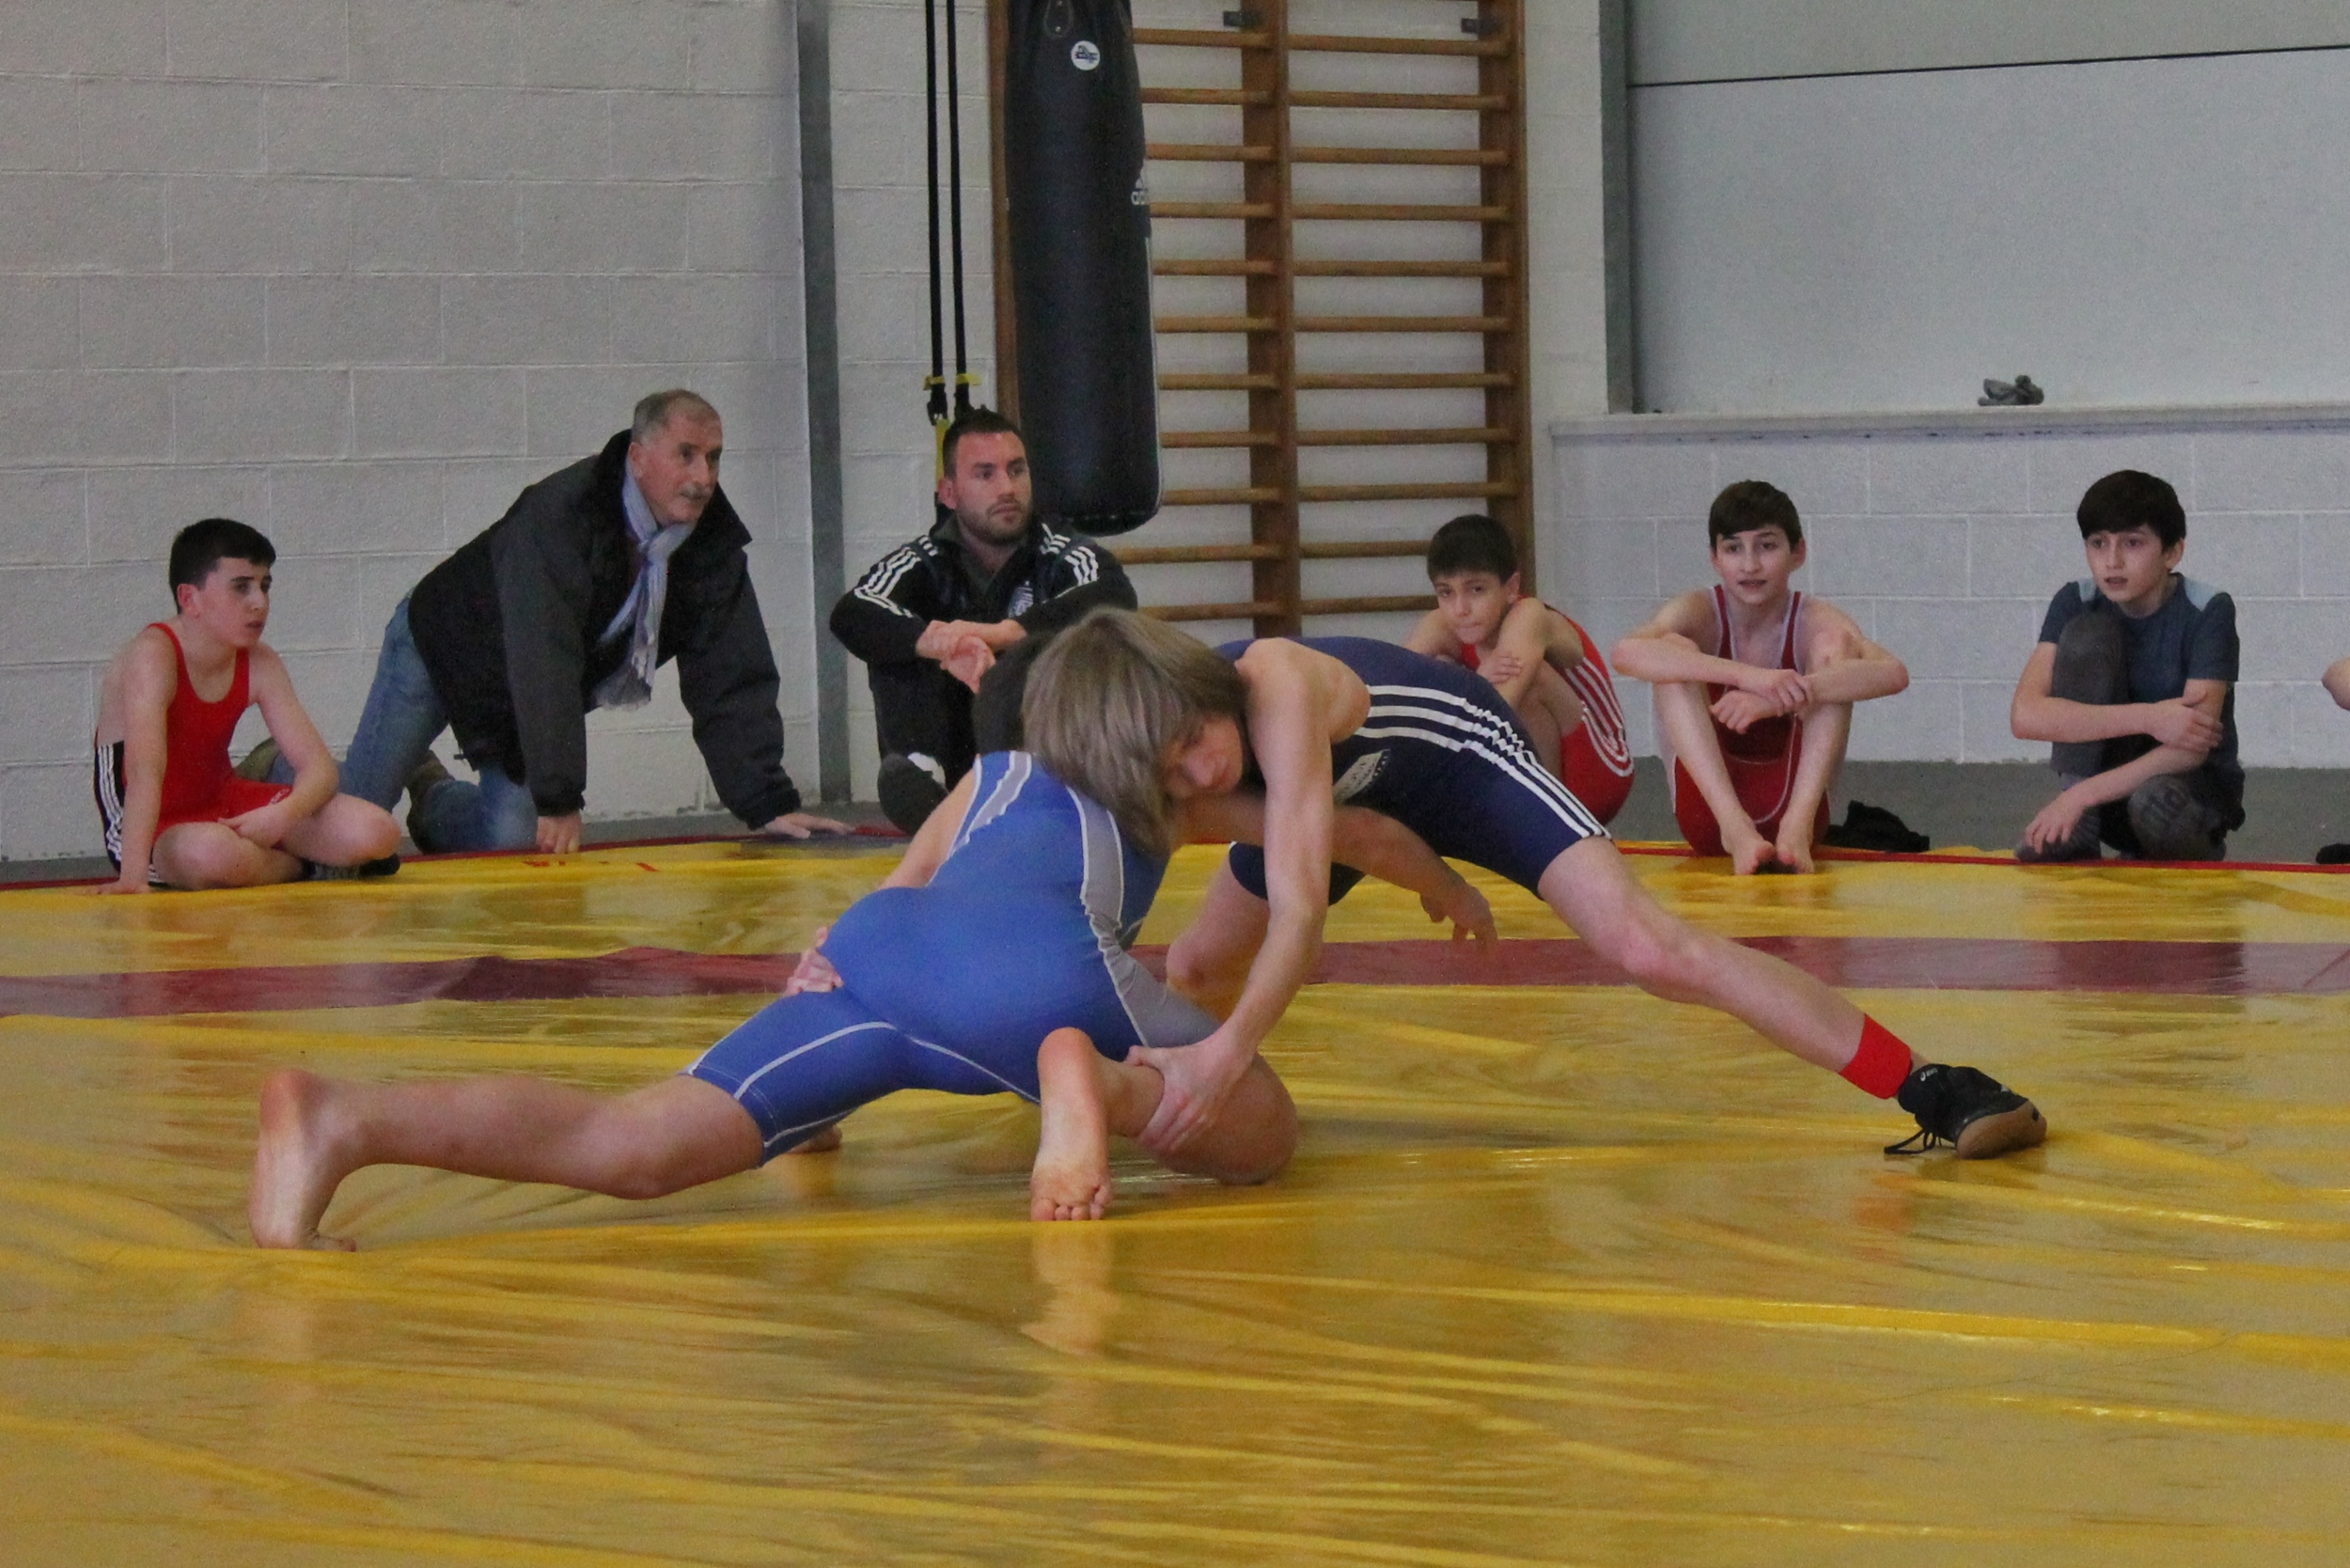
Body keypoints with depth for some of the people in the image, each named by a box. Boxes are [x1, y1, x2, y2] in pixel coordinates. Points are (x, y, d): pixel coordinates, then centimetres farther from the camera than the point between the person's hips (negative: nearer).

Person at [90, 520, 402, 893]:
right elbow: (144, 770, -38)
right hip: (155, 824, -6)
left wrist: (283, 815, -30)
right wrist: (132, 878, -49)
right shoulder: (153, 656, -25)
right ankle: (304, 867, -7)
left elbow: (319, 765, -7)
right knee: (215, 853, -41)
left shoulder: (259, 664, -5)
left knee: (377, 833, -14)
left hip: (225, 808, 6)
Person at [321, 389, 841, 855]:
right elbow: (543, 668, -41)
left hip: (534, 703, 5)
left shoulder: (714, 541, -18)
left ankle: (434, 795, 28)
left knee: (511, 841, -7)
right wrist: (559, 800, -43)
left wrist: (769, 805, -23)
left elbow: (731, 682, -15)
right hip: (442, 649, -5)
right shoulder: (559, 517, -37)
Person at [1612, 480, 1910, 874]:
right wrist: (1747, 675, -41)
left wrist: (1780, 698, -41)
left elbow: (1893, 674, -27)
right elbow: (1627, 653, -30)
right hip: (1709, 807, 0)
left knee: (1837, 644, -17)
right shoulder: (1700, 613, -6)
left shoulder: (1813, 621, -6)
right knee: (1675, 650, -21)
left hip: (1791, 800, 0)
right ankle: (1735, 828, -36)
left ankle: (1798, 826, -34)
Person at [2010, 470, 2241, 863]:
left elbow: (2192, 747, -23)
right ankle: (2077, 833, -19)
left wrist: (2082, 795, -31)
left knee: (2155, 800, -40)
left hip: (2198, 786, -3)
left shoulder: (2208, 611, -15)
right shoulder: (2076, 604, -7)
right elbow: (2025, 715, -21)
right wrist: (2147, 718, -31)